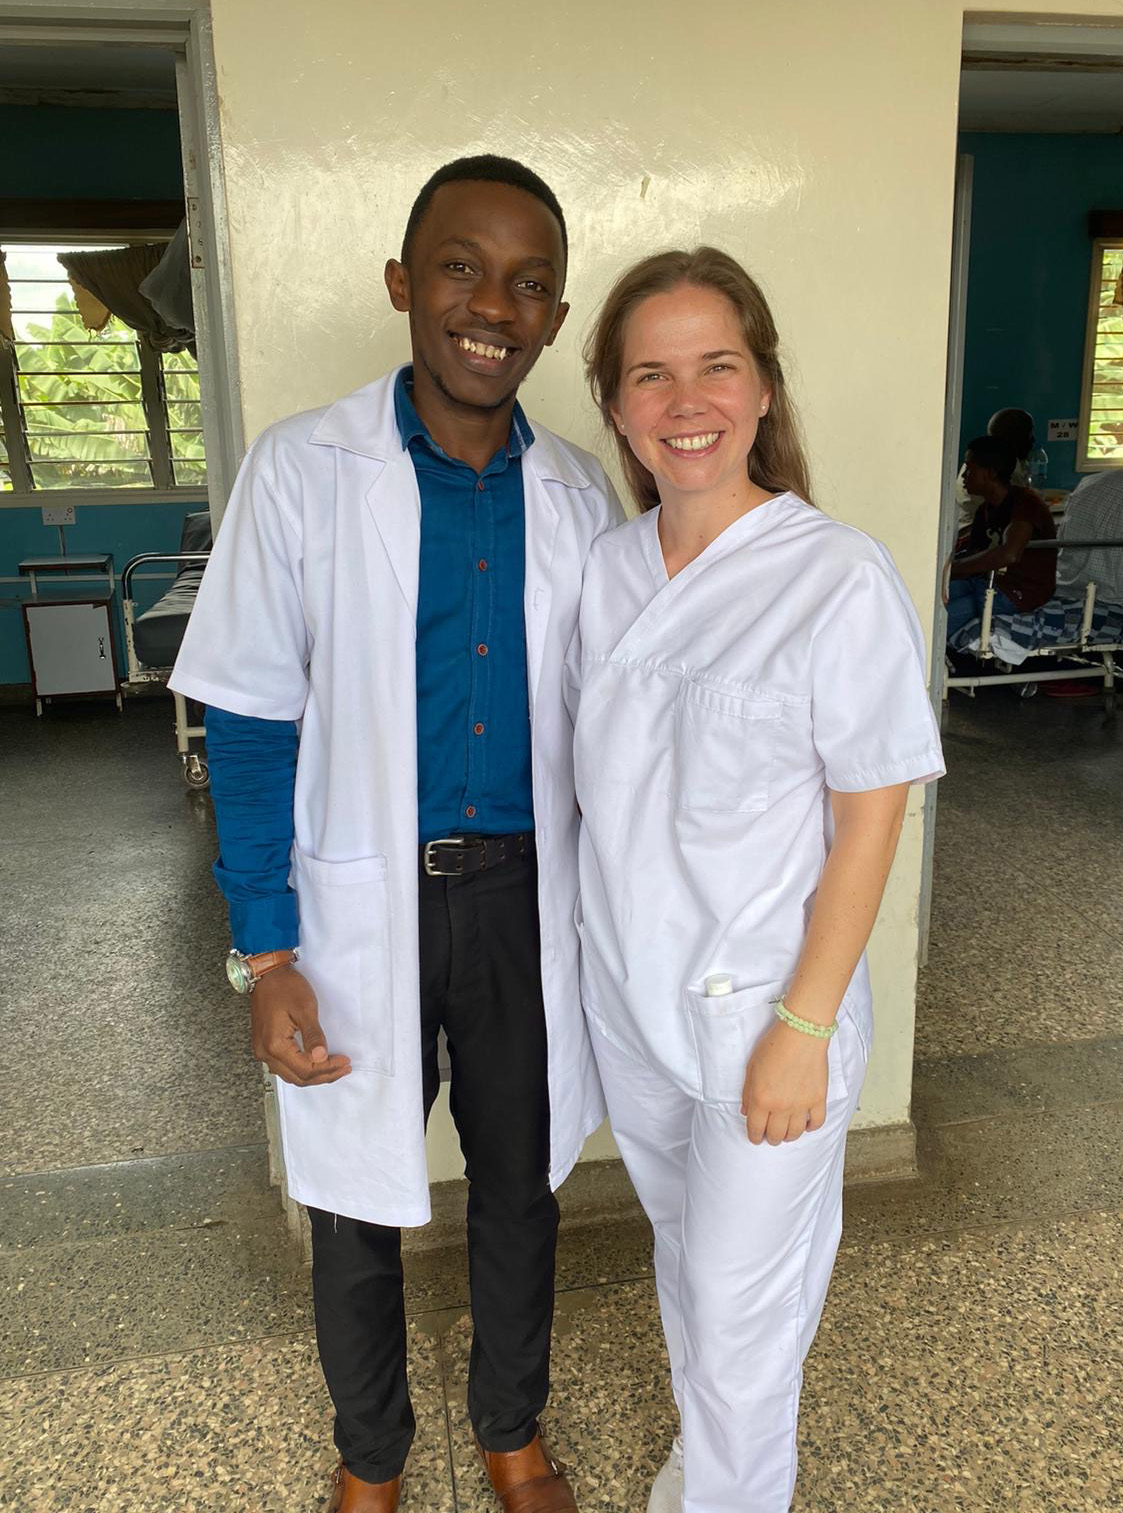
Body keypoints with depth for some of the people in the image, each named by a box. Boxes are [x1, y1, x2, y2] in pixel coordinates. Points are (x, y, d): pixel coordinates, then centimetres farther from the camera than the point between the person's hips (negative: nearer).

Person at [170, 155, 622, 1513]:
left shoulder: (579, 498, 0)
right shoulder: (301, 471, -10)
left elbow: (597, 726, 8)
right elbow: (251, 726, -8)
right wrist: (266, 957, -10)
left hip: (526, 894, 3)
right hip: (363, 901, -2)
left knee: (520, 1184, 20)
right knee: (357, 1202, 17)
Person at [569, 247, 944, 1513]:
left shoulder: (841, 581, -19)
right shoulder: (606, 570, -2)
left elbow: (868, 825, -15)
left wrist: (803, 1028, -15)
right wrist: (602, 952, 9)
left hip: (763, 1004, -5)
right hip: (626, 990, 6)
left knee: (743, 1288, 12)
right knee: (678, 1242, 25)